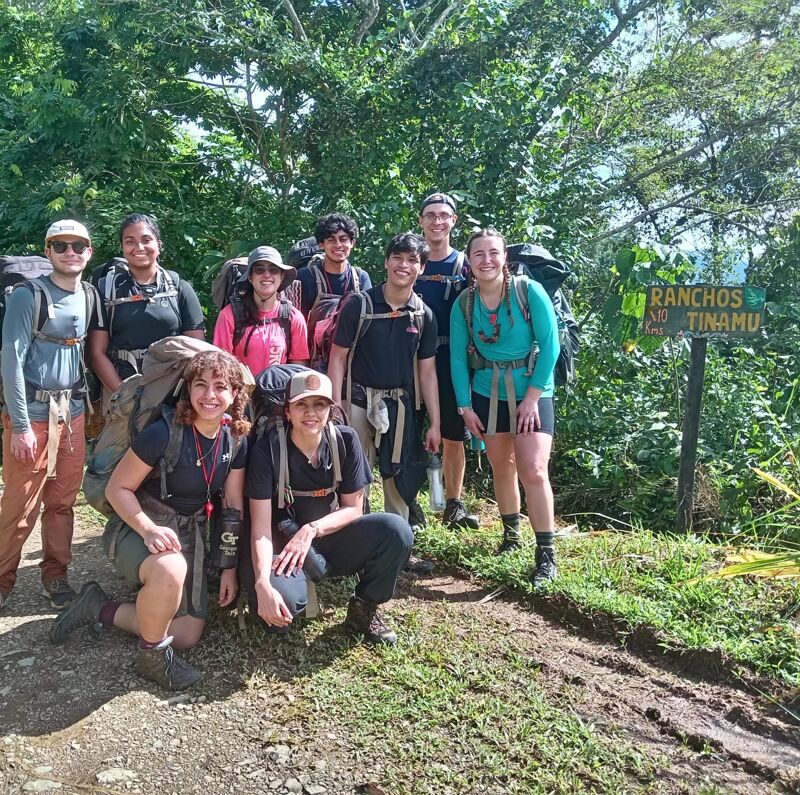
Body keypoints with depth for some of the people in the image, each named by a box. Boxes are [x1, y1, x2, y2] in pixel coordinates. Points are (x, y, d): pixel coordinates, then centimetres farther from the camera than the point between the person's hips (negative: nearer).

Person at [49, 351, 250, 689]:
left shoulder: (236, 439, -8)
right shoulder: (164, 432, -24)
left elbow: (233, 506, 1)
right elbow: (117, 488, -16)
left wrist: (230, 566, 0)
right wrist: (149, 529, -32)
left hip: (189, 532, 6)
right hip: (138, 526, -6)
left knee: (187, 635, 2)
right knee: (170, 570, -41)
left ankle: (98, 607, 18)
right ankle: (152, 655, -11)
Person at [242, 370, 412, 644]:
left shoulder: (345, 440, -9)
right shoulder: (267, 448, -17)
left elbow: (353, 509, -3)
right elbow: (261, 528, -20)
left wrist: (312, 529, -20)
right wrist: (262, 584, -35)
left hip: (329, 537, 3)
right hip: (282, 545, -3)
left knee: (396, 531, -23)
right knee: (283, 598, -36)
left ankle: (364, 608, 2)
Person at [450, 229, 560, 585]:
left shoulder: (529, 291, -10)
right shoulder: (464, 304, -1)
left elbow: (550, 346, -11)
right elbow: (458, 357, 3)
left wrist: (532, 397, -13)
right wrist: (465, 406, -1)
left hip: (531, 391, -3)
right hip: (487, 393, 4)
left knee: (533, 471, -14)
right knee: (501, 468, 12)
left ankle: (546, 555, -4)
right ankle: (511, 533, 33)